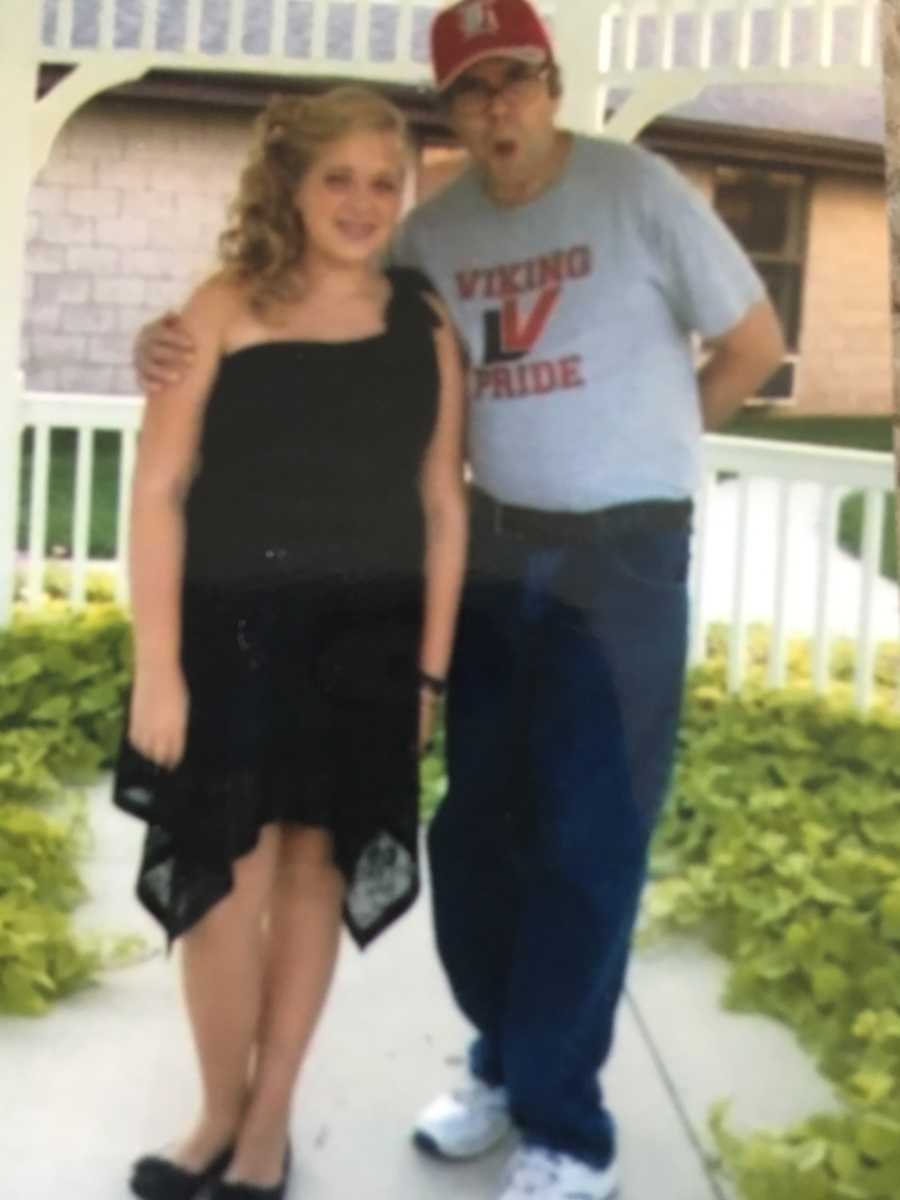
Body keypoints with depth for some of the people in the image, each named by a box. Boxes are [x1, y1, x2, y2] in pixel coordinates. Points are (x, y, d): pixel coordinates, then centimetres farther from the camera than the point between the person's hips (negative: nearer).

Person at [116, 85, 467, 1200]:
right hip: (232, 630, -2)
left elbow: (442, 505, 7)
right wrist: (156, 665, -11)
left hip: (366, 638, 2)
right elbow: (158, 492, -7)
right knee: (230, 877, 1)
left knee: (314, 868, 9)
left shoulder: (425, 325, 4)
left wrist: (430, 665, 5)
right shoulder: (225, 308, -5)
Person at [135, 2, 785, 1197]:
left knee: (586, 843, -2)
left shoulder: (640, 190, -9)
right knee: (478, 826, 11)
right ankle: (508, 1063, 31)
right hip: (495, 550, 5)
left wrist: (638, 442, 5)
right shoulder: (433, 231, 3)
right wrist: (185, 342, -13)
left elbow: (754, 345, -2)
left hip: (622, 557, -5)